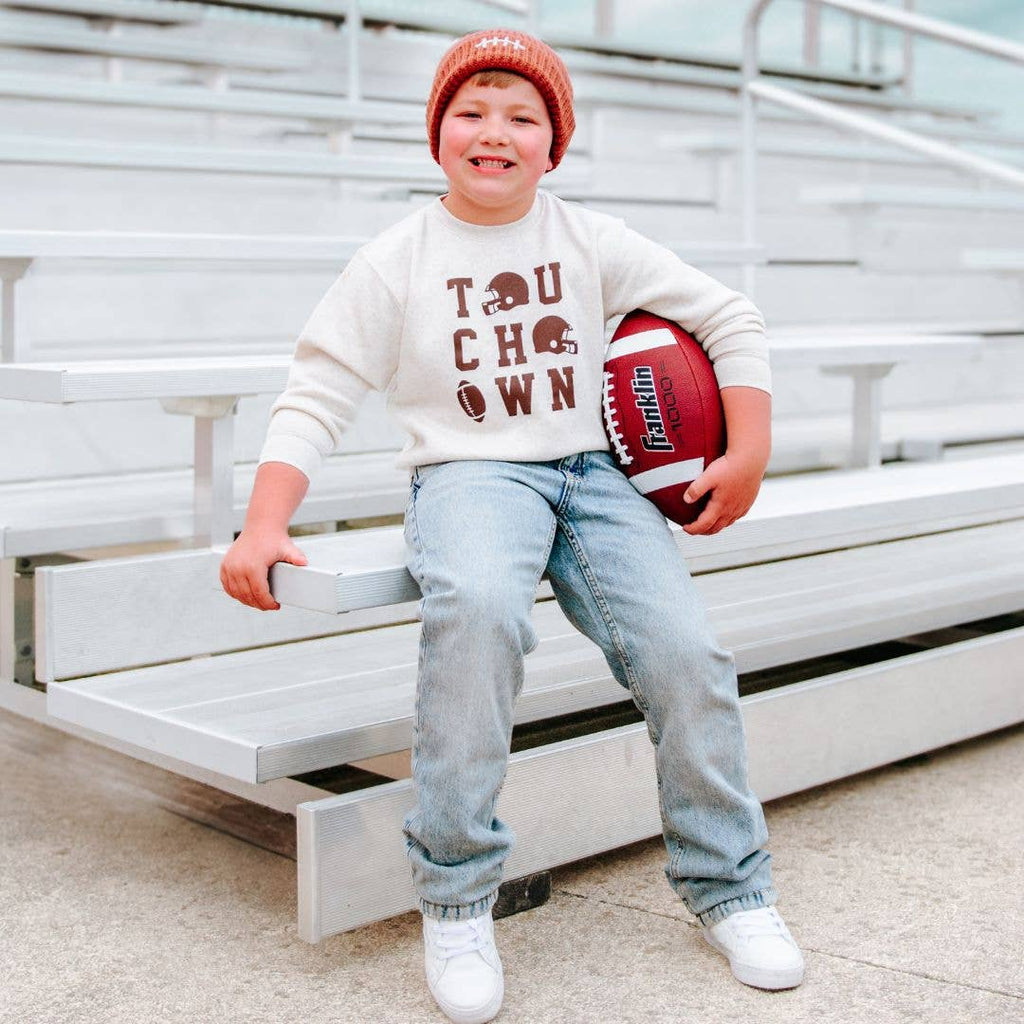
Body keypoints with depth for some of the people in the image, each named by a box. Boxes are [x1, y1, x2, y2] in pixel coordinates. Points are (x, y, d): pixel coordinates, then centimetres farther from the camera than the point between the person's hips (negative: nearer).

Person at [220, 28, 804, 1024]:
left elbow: (728, 318, 15)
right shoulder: (397, 261, 4)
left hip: (593, 472, 3)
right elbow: (316, 396, 0)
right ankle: (454, 898, -23)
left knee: (683, 650, -20)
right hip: (467, 473, -2)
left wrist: (747, 454, 4)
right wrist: (262, 529, -13)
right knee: (477, 607, -38)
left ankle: (728, 885, 6)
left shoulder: (591, 242, 9)